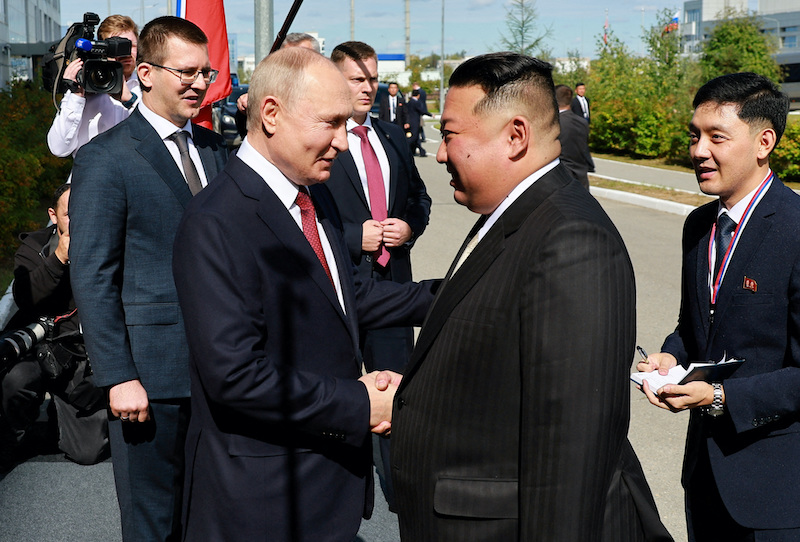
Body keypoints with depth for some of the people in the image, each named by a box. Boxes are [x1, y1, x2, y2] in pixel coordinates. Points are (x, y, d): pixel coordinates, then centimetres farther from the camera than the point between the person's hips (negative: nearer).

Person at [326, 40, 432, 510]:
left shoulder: (393, 137, 12)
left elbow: (419, 197, 21)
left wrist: (410, 227, 0)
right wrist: (355, 237, -17)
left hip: (393, 279, 5)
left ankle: (399, 487, 23)